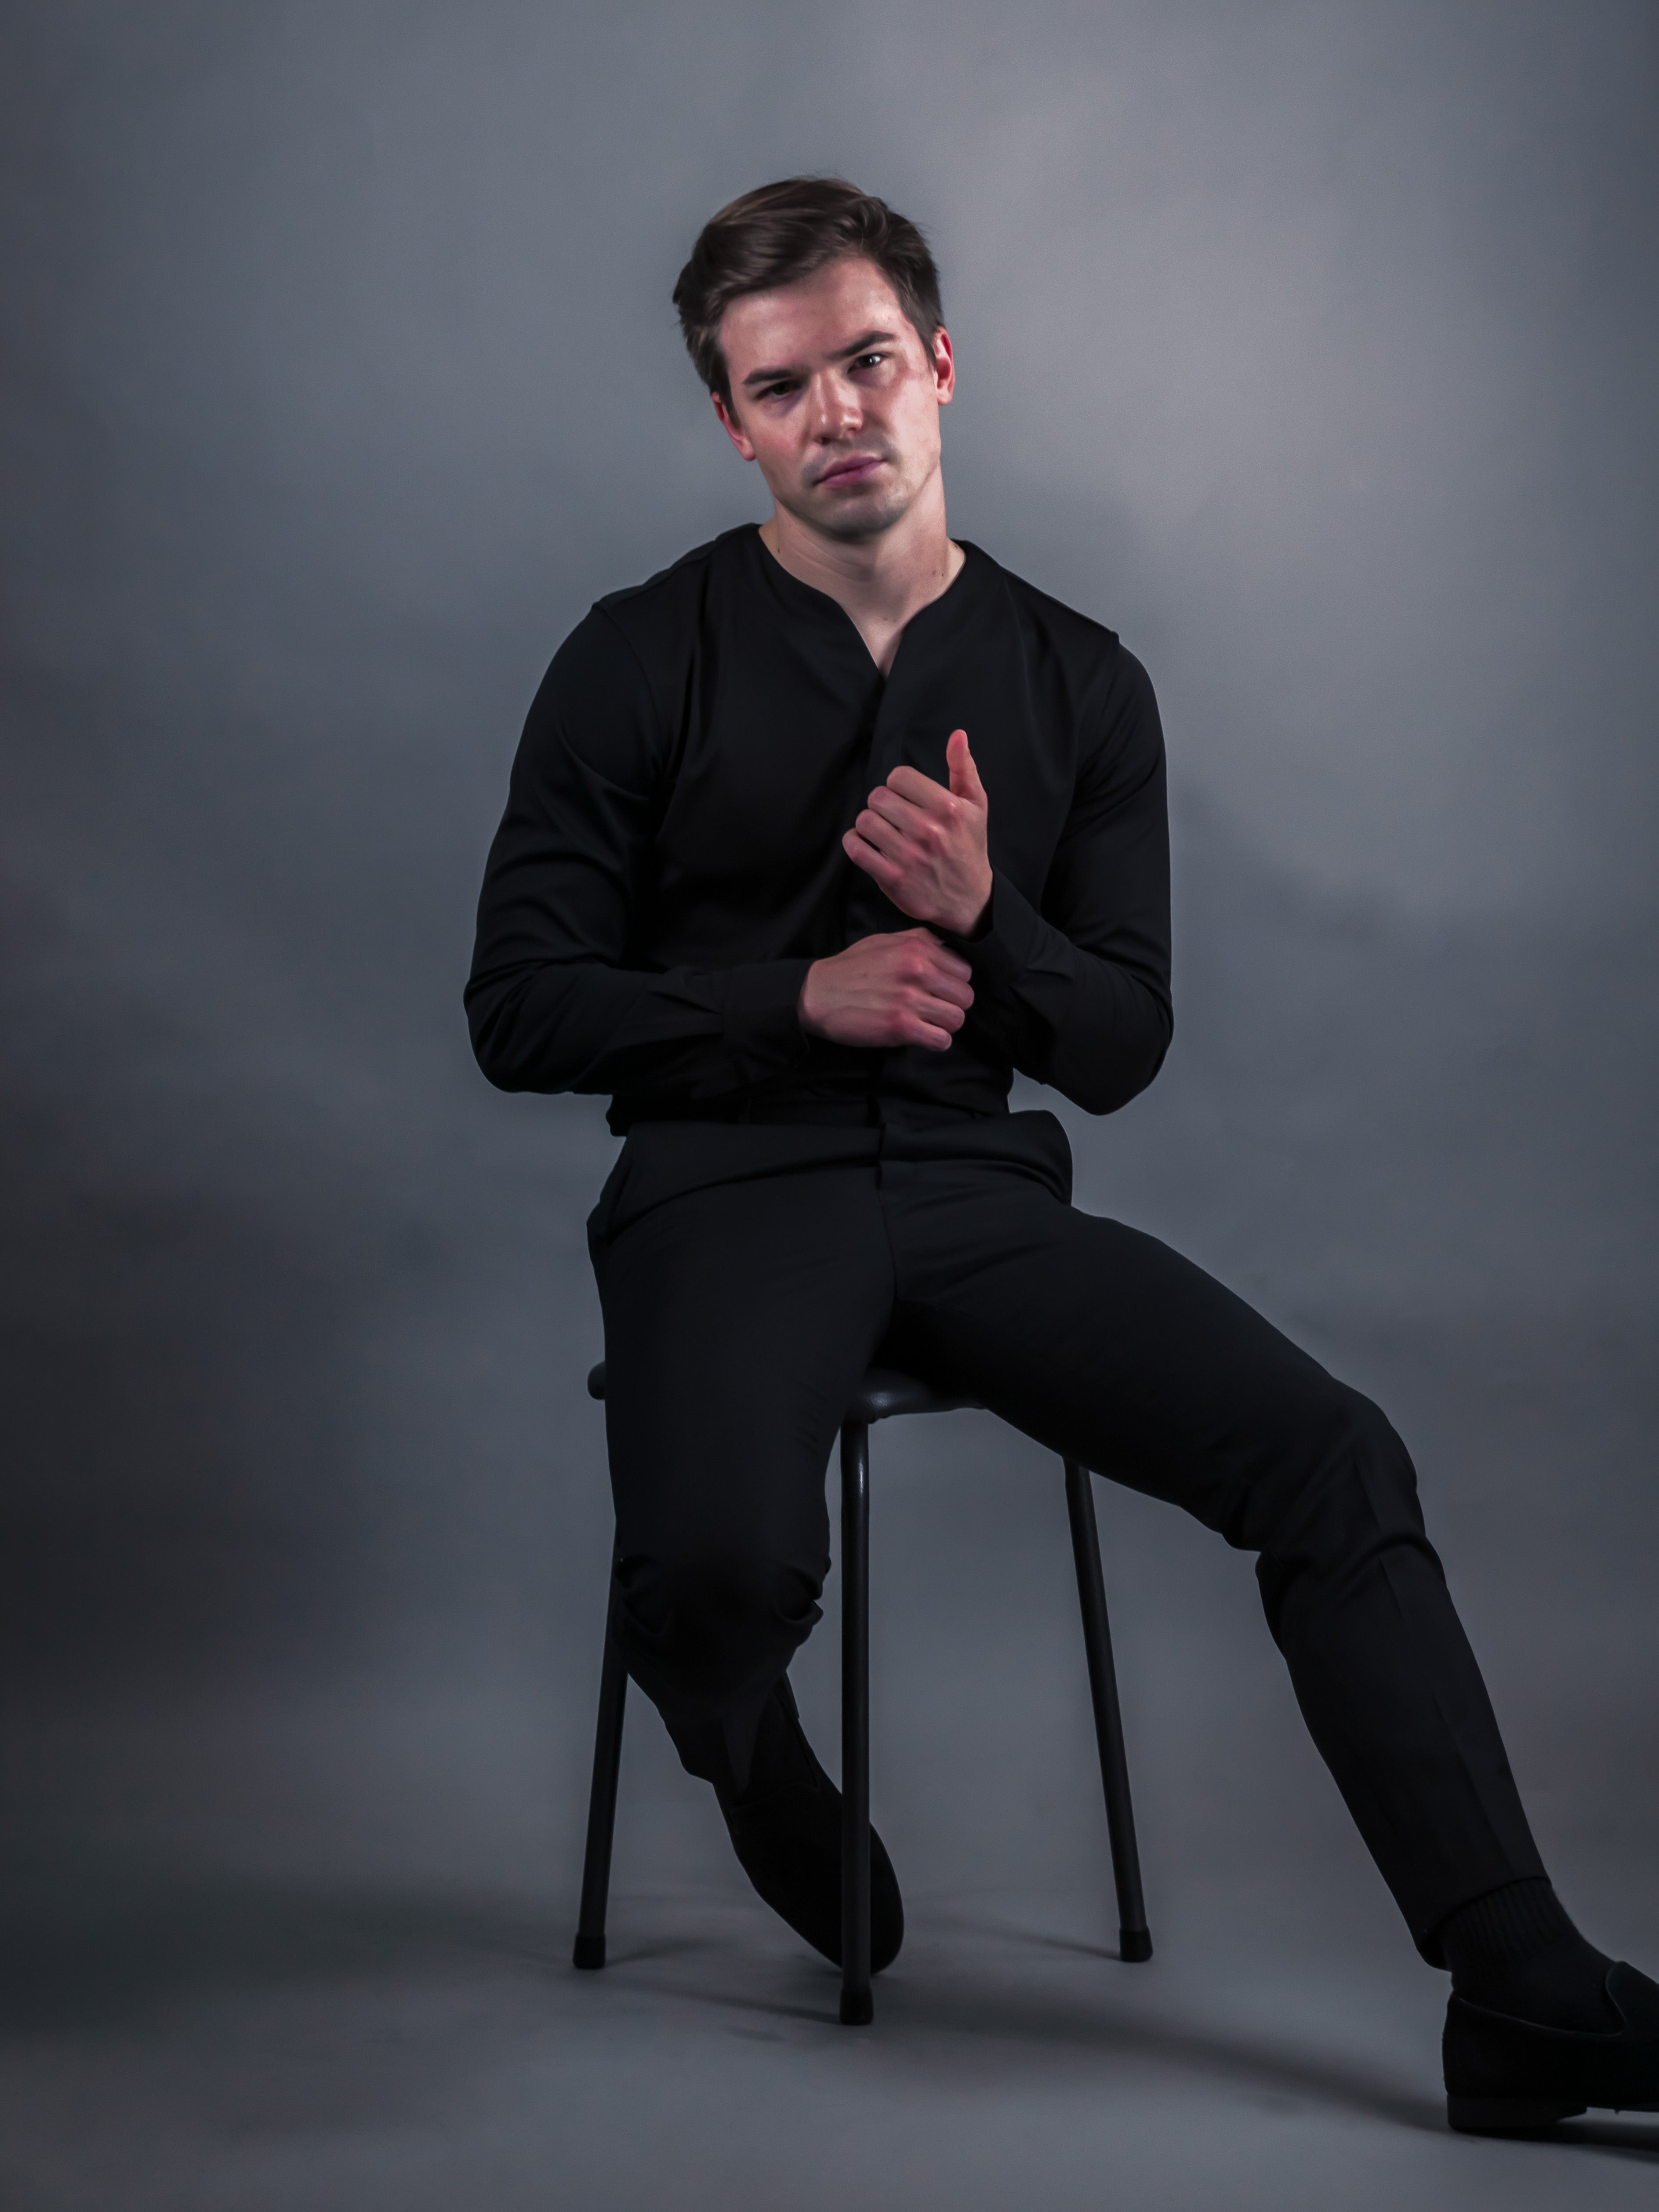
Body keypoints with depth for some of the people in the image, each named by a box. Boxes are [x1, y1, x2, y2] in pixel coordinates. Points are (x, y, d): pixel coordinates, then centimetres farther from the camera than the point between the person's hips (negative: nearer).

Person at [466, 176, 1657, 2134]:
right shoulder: (643, 660, 1)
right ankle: (775, 1804, 7)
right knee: (716, 1572, -32)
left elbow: (1120, 1048, 9)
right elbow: (520, 1011, -1)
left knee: (1336, 1458, -19)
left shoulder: (1079, 685, 10)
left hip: (978, 1186, 3)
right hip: (728, 1187, -3)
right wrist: (805, 995, -13)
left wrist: (980, 912, -12)